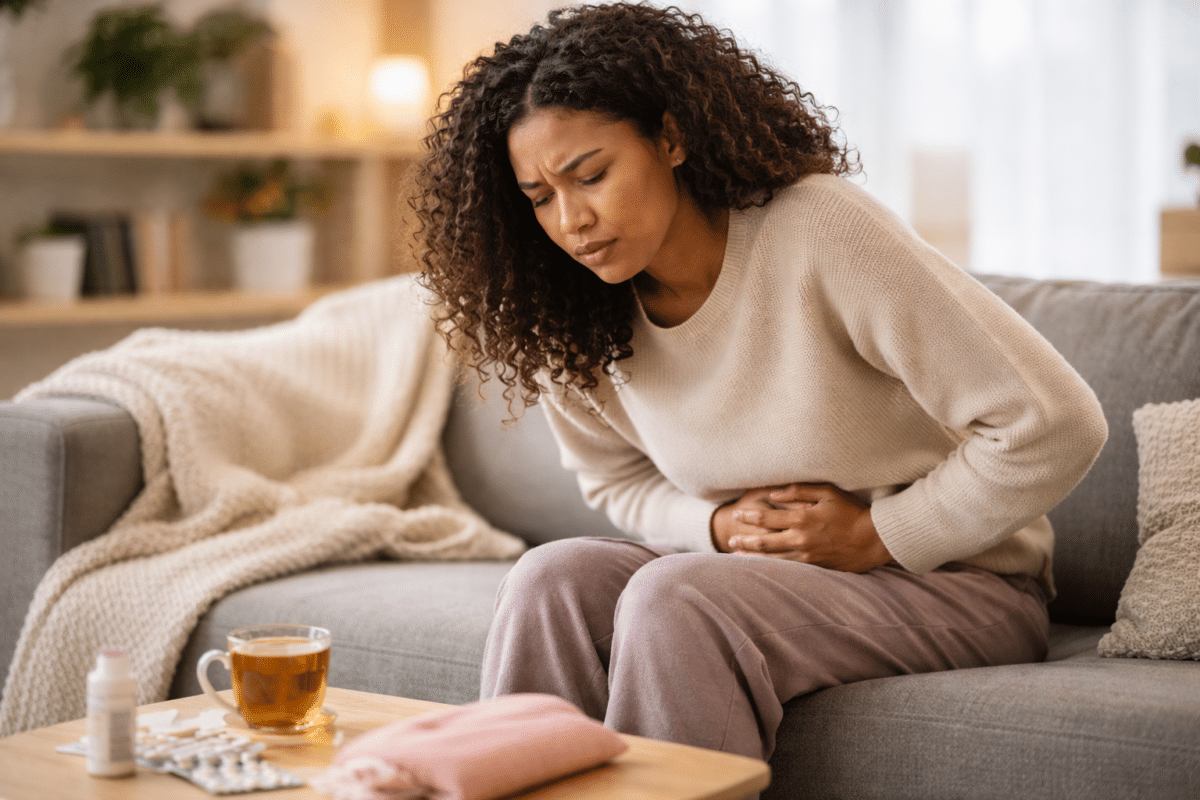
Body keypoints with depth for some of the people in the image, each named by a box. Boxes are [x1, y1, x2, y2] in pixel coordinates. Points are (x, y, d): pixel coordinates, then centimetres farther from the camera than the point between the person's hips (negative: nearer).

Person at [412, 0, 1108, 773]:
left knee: (671, 599, -30)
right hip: (765, 571, 5)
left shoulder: (819, 232, -23)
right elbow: (619, 483, 14)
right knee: (553, 579, -20)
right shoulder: (572, 320, -5)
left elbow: (1056, 424, -22)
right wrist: (720, 527, -7)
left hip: (953, 580, -5)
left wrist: (875, 535, -15)